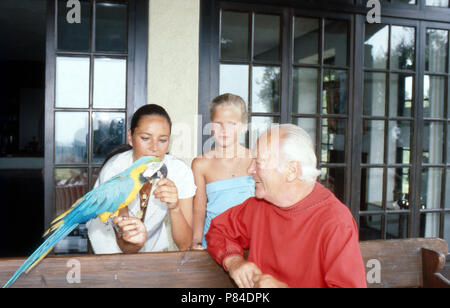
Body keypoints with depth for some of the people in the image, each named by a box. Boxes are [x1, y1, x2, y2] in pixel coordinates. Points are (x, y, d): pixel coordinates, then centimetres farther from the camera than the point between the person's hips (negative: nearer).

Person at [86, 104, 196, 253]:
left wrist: (175, 208, -43)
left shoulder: (181, 172, -25)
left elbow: (184, 245, -26)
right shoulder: (114, 170, -30)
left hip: (153, 229, 3)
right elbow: (125, 248, -26)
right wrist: (136, 241, -48)